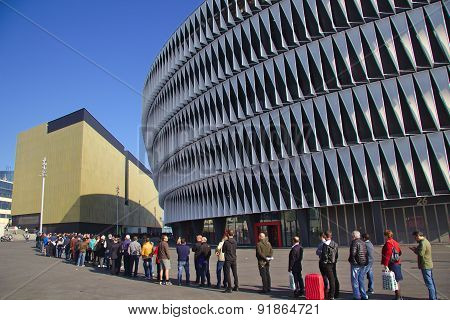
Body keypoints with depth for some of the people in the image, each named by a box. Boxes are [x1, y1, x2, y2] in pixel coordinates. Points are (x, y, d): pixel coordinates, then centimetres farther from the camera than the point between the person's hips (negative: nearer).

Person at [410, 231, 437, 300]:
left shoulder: (423, 243, -19)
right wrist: (416, 249, 9)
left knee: (429, 283, -4)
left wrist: (414, 250, -10)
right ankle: (434, 297, 26)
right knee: (431, 282, 17)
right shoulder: (426, 241, 14)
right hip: (429, 265, 10)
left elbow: (421, 253, -26)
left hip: (425, 266, -10)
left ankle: (432, 298, 0)